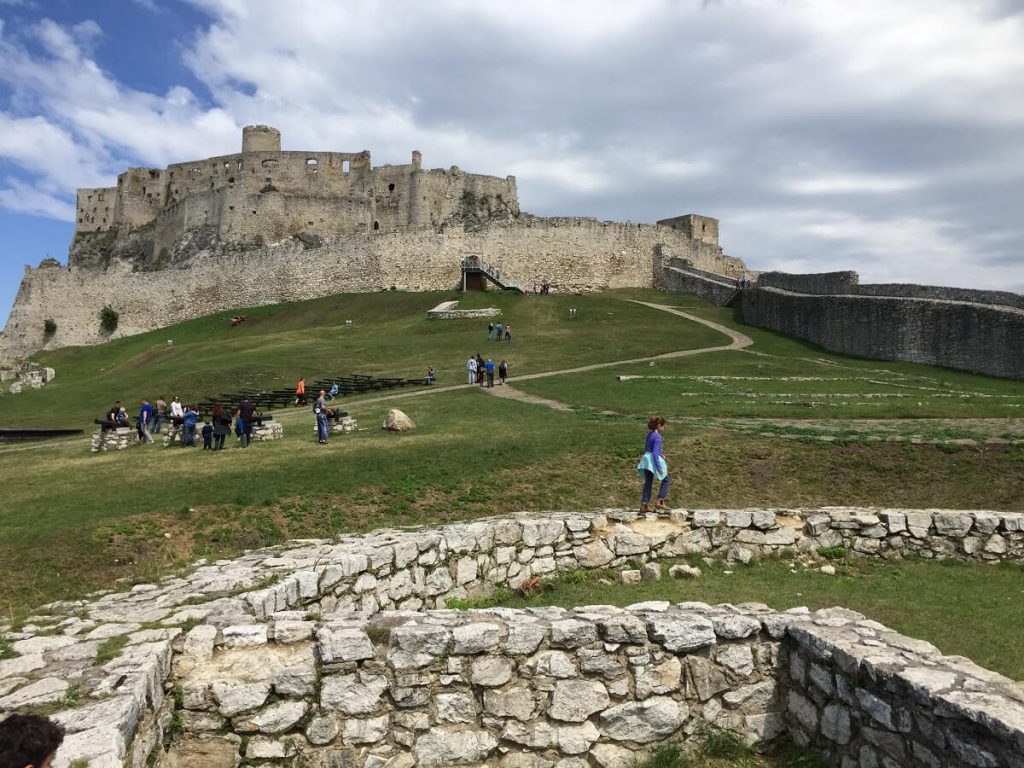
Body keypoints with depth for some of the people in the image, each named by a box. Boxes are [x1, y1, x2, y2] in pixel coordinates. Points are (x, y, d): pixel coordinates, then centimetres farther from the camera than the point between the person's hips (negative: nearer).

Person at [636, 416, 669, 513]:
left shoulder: (649, 434, 10)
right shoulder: (658, 436, -16)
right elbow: (655, 452, -21)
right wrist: (659, 467, -21)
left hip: (647, 458, 8)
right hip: (654, 460, -8)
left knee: (648, 482, 12)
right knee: (665, 480, 9)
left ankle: (644, 505, 10)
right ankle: (660, 502, 4)